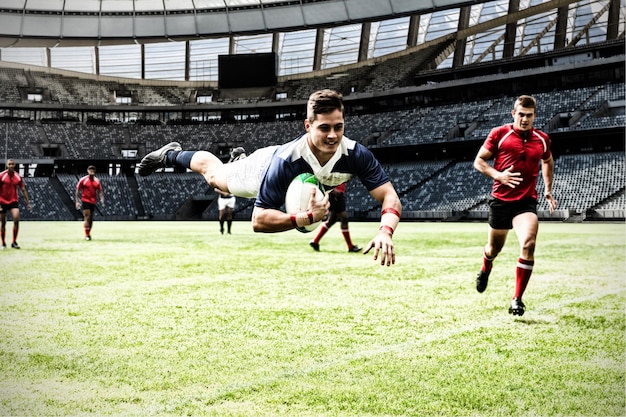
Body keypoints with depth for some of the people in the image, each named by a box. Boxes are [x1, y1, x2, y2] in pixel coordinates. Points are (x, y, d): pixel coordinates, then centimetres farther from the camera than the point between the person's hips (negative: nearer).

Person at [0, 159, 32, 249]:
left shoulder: (18, 177, 2)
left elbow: (23, 190, 9)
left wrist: (28, 203, 6)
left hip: (13, 202, 2)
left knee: (16, 219, -17)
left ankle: (14, 242, -7)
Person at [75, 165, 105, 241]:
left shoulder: (97, 181, 8)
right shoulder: (83, 180, -2)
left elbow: (100, 191, 12)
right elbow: (77, 191, 1)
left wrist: (102, 199, -5)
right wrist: (77, 201, -4)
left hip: (93, 202, 4)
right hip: (85, 201, -4)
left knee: (91, 218, 9)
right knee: (87, 217, -13)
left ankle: (88, 233, 22)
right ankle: (87, 235, -11)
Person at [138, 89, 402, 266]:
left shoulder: (356, 154, -42)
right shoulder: (285, 162, -50)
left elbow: (390, 198, -41)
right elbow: (258, 220, -45)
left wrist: (385, 231, -62)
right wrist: (307, 217, -59)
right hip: (262, 169, -4)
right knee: (214, 173, 27)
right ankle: (171, 155, 57)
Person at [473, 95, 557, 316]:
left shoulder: (542, 139, 5)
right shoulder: (499, 134, -3)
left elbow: (547, 161, 26)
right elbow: (478, 161, 0)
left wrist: (548, 189, 19)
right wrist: (497, 175, -17)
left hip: (526, 201, 0)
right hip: (500, 200, 0)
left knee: (528, 244, -23)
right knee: (494, 247, 16)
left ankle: (517, 300, -15)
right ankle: (485, 270, 54)